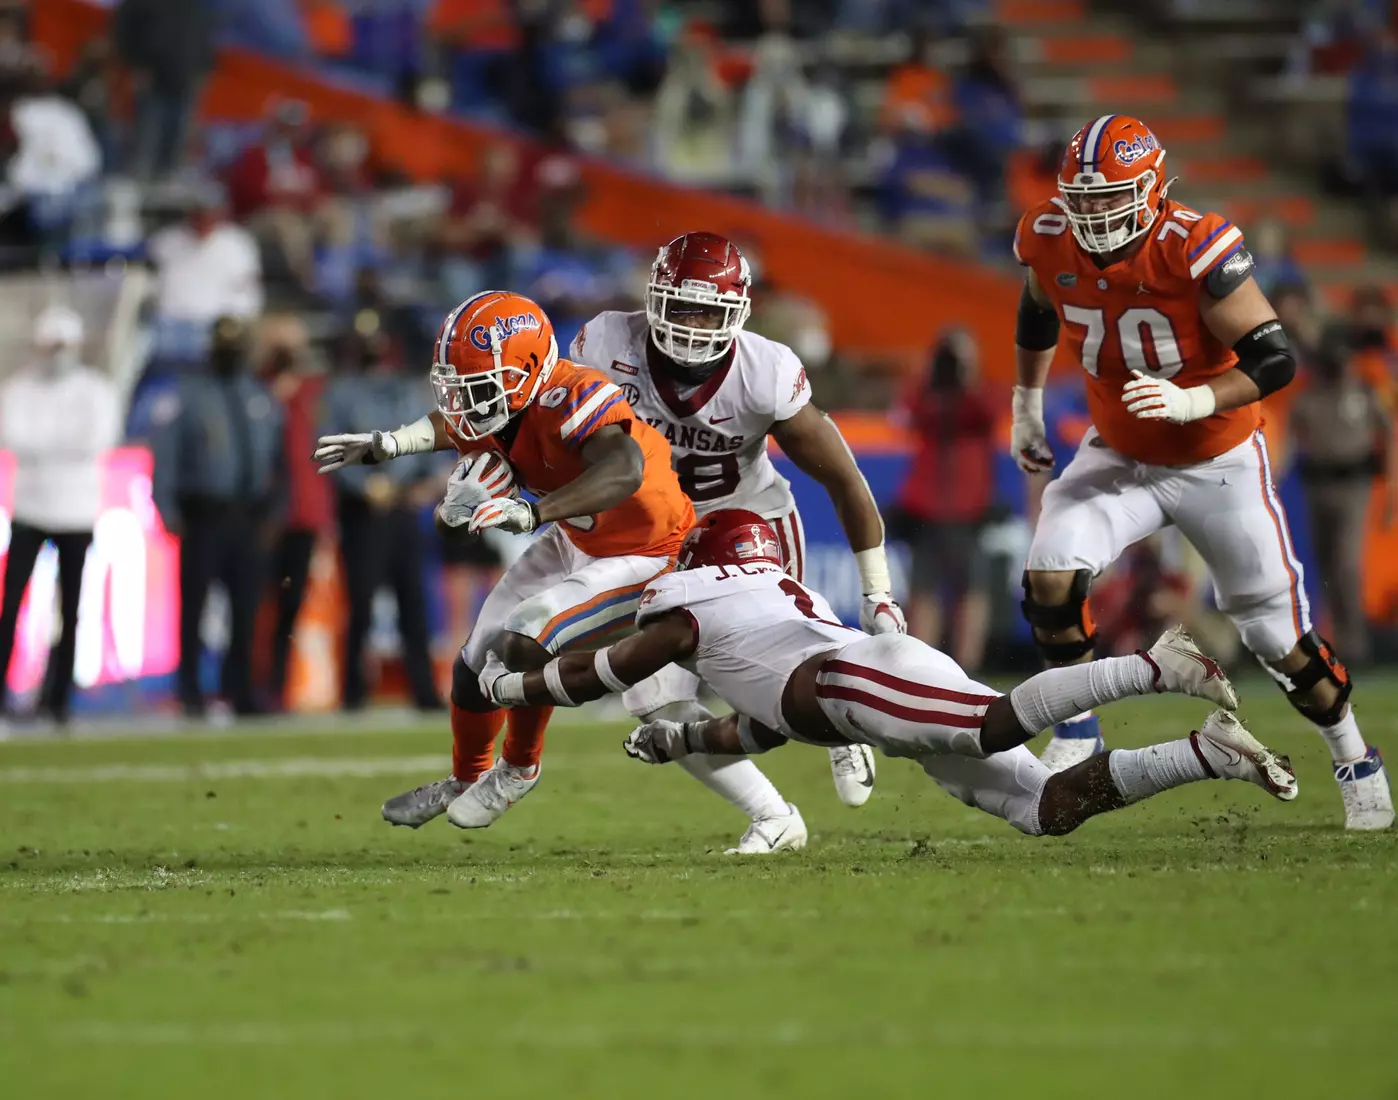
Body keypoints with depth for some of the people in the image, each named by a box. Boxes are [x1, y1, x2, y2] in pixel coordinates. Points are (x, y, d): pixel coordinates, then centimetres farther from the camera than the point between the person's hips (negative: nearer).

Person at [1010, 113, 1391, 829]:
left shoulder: (1193, 250, -30)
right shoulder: (1051, 242, -14)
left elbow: (1275, 360, -27)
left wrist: (1192, 402, -41)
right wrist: (1026, 405, 19)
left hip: (1218, 466, -4)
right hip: (1118, 458, 4)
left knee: (1276, 635, 5)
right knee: (1051, 573, -22)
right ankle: (1075, 741, -4)